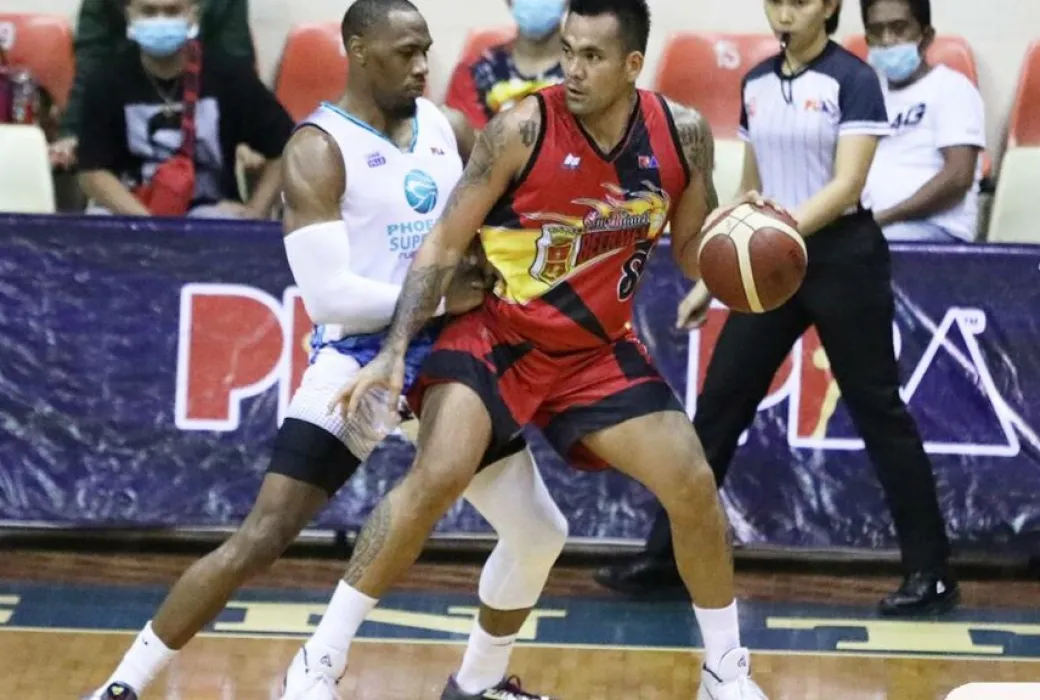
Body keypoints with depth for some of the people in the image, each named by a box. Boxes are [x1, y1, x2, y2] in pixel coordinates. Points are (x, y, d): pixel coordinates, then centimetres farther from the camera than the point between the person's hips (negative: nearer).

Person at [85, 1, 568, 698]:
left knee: (540, 532, 11)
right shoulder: (320, 150, -12)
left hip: (446, 355, 6)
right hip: (358, 357, -6)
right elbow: (326, 294, -20)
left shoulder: (450, 130, 6)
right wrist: (439, 297, -20)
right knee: (260, 540, -14)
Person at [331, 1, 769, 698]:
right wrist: (393, 352, -22)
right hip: (494, 335, -4)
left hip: (598, 349, 4)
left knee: (695, 487, -1)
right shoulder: (521, 129, -20)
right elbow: (444, 245, -14)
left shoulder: (683, 135, -9)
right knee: (436, 479, -23)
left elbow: (695, 251, 5)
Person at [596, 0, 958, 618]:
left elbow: (847, 184, -19)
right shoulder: (756, 84, 9)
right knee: (719, 405, 5)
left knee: (877, 408, -2)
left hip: (842, 260, -6)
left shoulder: (853, 80, -10)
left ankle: (932, 572, 6)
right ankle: (666, 556, 11)